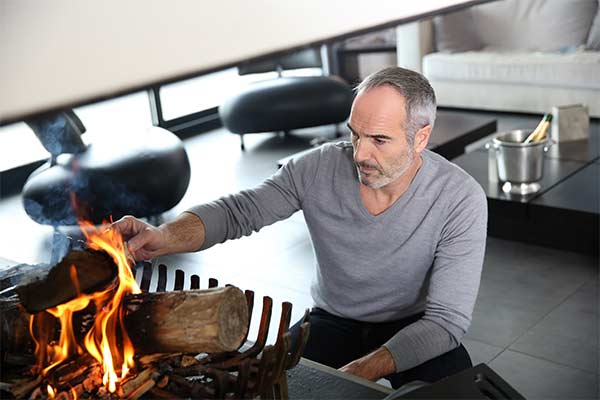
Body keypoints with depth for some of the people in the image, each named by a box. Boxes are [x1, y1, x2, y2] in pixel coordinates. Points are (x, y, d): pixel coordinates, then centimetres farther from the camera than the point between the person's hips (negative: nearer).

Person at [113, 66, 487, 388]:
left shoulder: (461, 200, -23)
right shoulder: (319, 168, -16)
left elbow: (448, 319, -25)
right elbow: (237, 211, -11)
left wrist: (356, 375, -38)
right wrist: (164, 238, -33)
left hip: (414, 328, -1)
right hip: (332, 322, 1)